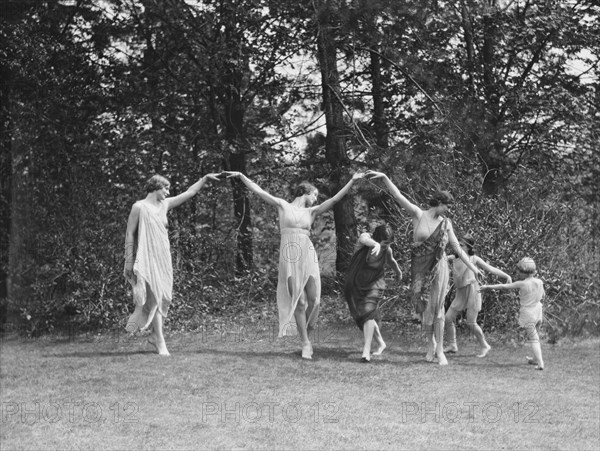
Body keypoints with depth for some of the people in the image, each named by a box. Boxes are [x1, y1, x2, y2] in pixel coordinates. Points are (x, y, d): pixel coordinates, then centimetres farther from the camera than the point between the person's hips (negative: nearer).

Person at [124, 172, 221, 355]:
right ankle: (160, 341, -11)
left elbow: (189, 193, 19)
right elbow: (129, 234, -5)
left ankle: (155, 335, 19)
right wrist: (129, 261, -9)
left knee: (164, 297, 6)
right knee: (155, 297, -11)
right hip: (147, 258, -7)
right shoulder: (139, 207, -5)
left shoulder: (164, 205, 13)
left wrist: (205, 178, 13)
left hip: (163, 258, 7)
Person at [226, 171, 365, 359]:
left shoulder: (311, 211, 15)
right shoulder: (283, 206, 8)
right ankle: (305, 343, 4)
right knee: (299, 302, -4)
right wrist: (241, 176, 1)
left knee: (314, 301, -3)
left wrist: (352, 181, 2)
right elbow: (258, 191, 6)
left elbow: (335, 199, 8)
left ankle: (306, 335, 19)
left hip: (308, 256, 3)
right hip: (289, 257, -3)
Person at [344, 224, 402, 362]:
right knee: (361, 315, 8)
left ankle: (366, 350, -23)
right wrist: (375, 244, -66)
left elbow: (391, 261, 16)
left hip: (374, 284, -1)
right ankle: (381, 343, 29)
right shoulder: (365, 238, -17)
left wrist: (399, 273, 35)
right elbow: (365, 239, -44)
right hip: (356, 284, 1)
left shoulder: (387, 251, -8)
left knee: (368, 311, -21)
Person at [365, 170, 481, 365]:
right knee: (424, 307, 5)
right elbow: (397, 196, -10)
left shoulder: (446, 223, 4)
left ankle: (439, 349, 3)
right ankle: (430, 342, 26)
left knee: (437, 307, -3)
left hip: (438, 268, 1)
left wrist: (473, 268, 8)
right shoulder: (418, 214, -3)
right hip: (420, 268, -1)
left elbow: (457, 248, 9)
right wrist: (384, 177, -20)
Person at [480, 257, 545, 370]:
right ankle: (536, 359, 36)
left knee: (533, 339, -3)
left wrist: (488, 287, -2)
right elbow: (543, 295, 17)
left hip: (527, 315, -6)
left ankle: (540, 363, -10)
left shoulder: (522, 284, -17)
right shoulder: (539, 282, -1)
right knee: (535, 337, 22)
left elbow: (504, 286, -10)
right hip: (538, 313, 6)